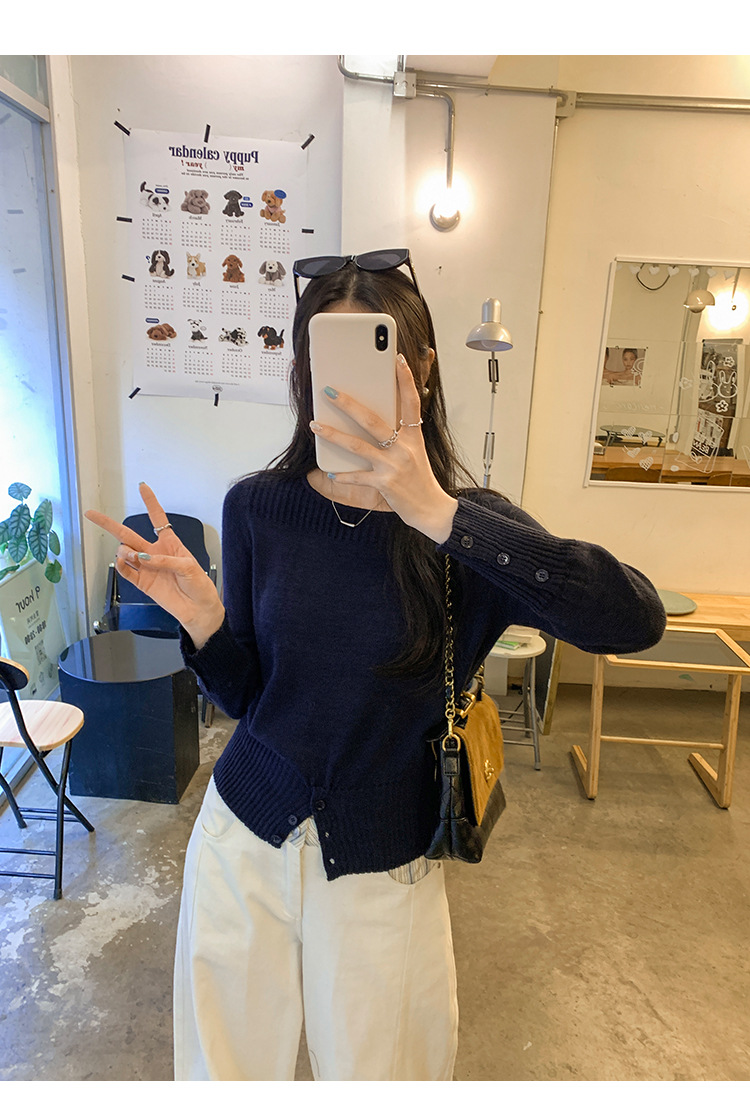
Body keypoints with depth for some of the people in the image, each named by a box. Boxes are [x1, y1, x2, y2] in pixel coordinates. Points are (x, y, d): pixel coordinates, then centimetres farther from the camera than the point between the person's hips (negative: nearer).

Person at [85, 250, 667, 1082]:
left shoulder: (464, 525, -14)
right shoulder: (257, 507, -9)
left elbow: (636, 620, -31)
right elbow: (243, 696, -2)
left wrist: (438, 514, -37)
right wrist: (200, 614, -22)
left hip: (382, 868, -1)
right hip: (244, 835, 2)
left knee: (373, 1070, 24)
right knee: (227, 1063, 25)